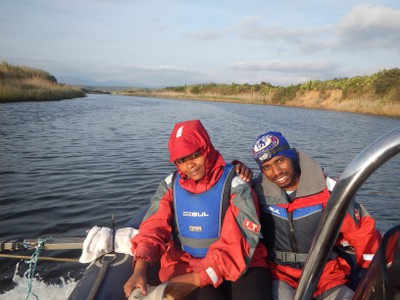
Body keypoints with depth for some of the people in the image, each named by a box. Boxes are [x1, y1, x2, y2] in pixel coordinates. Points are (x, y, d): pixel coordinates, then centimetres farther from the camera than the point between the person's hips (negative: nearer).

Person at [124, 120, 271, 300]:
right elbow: (154, 227, -8)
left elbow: (238, 240, -17)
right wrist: (140, 269, -26)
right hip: (185, 263, 1)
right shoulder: (170, 186, 1)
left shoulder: (234, 183, -10)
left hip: (237, 262, 0)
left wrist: (196, 278, -25)